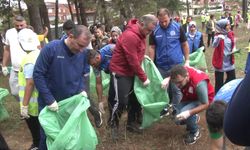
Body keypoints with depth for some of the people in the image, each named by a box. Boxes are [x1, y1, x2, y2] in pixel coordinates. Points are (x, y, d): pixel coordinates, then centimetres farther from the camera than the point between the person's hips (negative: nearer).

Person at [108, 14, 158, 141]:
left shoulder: (140, 34, 3)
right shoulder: (130, 36, -27)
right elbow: (133, 61, -24)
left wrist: (143, 56, 2)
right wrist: (144, 78, -16)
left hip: (132, 72, 9)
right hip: (120, 72, -9)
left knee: (135, 99, 12)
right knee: (121, 101, -5)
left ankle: (131, 123, 28)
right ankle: (113, 126, 15)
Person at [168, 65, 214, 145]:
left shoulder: (199, 83, -41)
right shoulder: (181, 72, -27)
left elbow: (205, 105, -30)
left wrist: (189, 113, -42)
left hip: (203, 100, -5)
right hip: (189, 98, 6)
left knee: (184, 112, -30)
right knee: (177, 119, -6)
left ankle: (195, 132, -1)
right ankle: (193, 118, 27)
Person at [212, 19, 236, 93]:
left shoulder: (230, 34, 5)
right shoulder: (218, 35, -13)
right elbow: (214, 45, -32)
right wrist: (218, 38, -51)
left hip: (229, 61, 7)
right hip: (220, 61, -6)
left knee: (232, 79, 15)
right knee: (219, 82, 1)